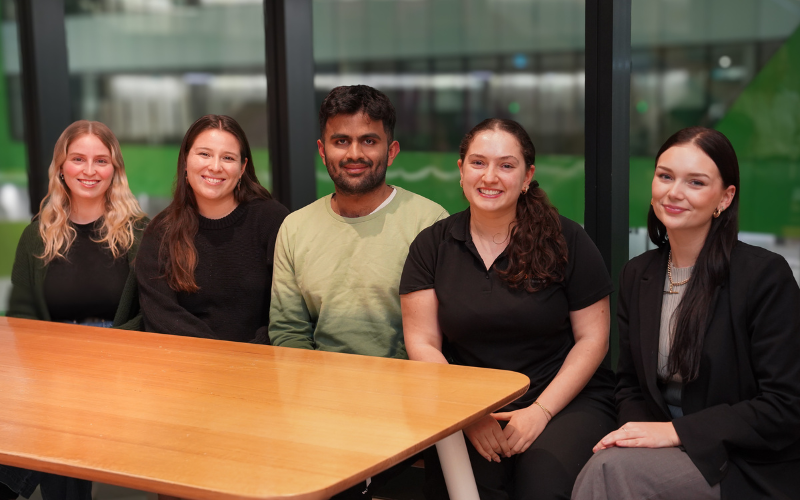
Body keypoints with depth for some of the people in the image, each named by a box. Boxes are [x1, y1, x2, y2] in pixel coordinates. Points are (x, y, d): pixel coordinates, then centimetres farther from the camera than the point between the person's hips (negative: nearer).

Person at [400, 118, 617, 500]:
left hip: (565, 398, -1)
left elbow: (592, 339, 0)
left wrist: (540, 411, -11)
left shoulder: (566, 241, 0)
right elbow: (423, 344, 2)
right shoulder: (432, 246, 5)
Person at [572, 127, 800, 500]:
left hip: (750, 466, -5)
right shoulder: (636, 275, 8)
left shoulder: (766, 274, -10)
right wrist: (638, 428, -9)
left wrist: (677, 430, -19)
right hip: (667, 452, 5)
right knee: (608, 466, -29)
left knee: (612, 468, -30)